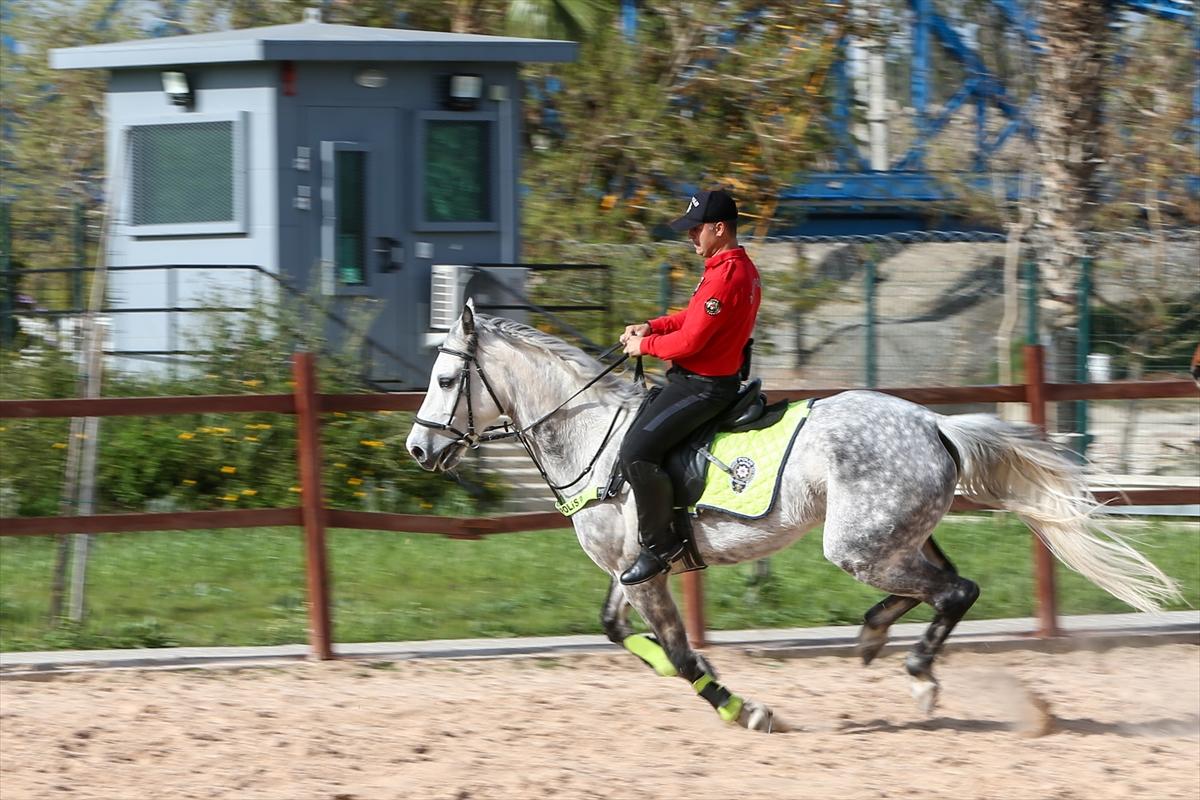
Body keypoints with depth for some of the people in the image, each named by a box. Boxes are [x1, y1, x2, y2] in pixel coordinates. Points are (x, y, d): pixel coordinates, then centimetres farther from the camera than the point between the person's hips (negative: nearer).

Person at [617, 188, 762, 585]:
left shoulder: (724, 276, -23)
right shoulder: (742, 268, 12)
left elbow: (690, 340, -24)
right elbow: (694, 316, 22)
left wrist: (646, 345, -7)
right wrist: (652, 327, 8)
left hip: (702, 386, -12)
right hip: (698, 381, 12)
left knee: (637, 450, -22)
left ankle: (659, 543, -14)